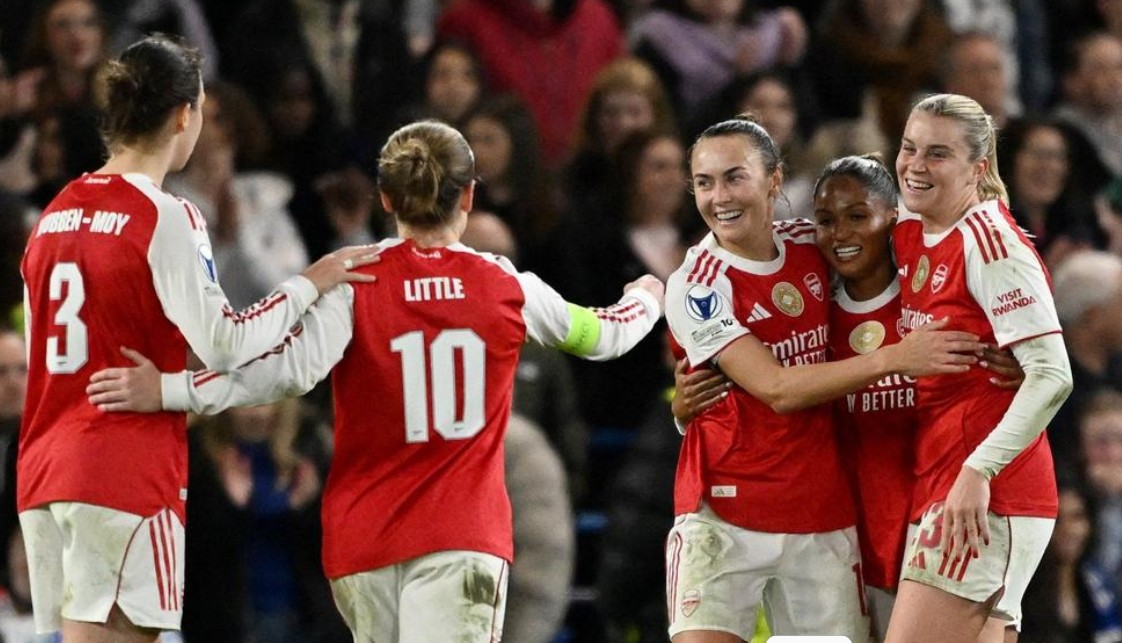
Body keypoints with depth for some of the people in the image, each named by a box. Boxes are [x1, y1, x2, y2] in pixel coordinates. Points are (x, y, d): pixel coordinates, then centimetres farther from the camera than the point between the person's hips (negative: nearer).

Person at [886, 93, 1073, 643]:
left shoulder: (989, 241, -12)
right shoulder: (908, 232, 12)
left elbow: (1052, 375, -18)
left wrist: (979, 469, -23)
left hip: (984, 494, -9)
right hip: (935, 486, 9)